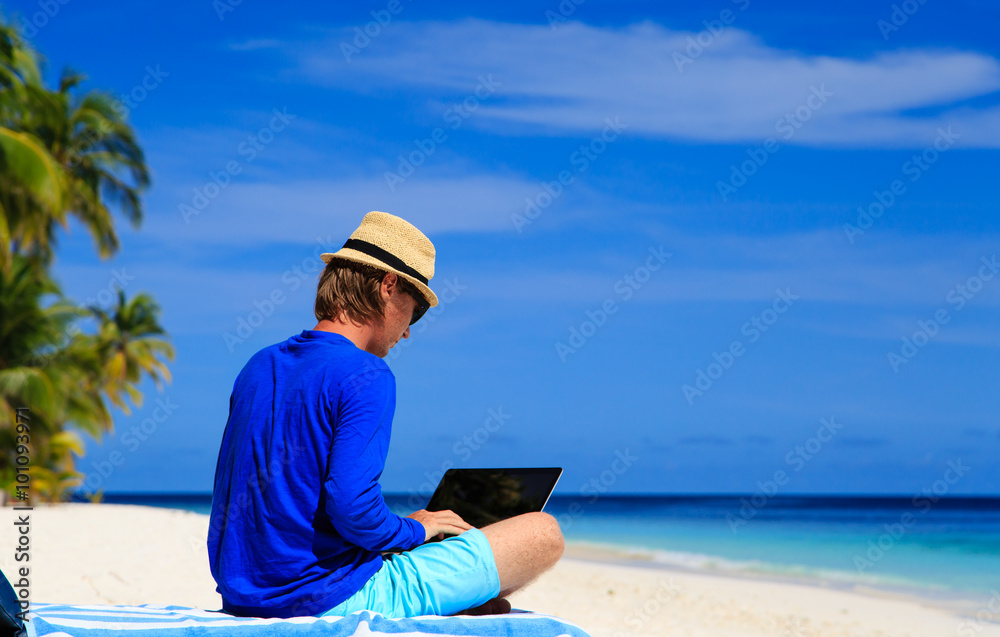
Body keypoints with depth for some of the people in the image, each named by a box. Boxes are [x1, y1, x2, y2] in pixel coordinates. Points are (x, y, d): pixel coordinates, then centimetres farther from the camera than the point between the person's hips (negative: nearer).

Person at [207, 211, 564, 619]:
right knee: (543, 533, -1)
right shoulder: (366, 376, -15)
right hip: (333, 598, -9)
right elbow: (352, 507, -26)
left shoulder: (258, 368, 9)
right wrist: (412, 530, -4)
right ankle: (466, 606, 21)